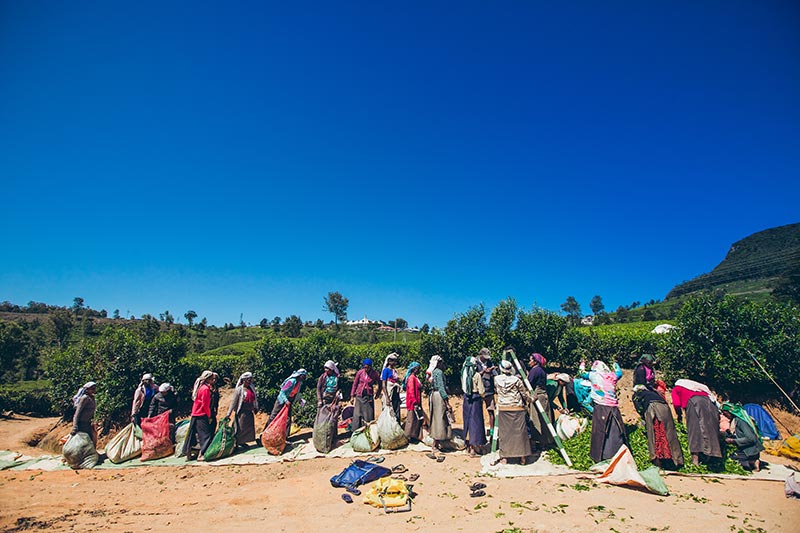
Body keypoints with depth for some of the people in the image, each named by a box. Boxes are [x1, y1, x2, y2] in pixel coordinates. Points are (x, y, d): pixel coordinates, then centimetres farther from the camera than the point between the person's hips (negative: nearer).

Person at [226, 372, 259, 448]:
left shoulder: (252, 388, 5)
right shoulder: (239, 389, -12)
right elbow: (233, 402, -12)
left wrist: (256, 408, 17)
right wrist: (229, 413, -14)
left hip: (250, 412, 6)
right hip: (242, 412, -6)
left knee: (249, 428, 11)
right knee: (240, 428, -2)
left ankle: (242, 442, 25)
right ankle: (236, 443, 10)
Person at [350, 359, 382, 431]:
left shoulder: (375, 374, -6)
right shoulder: (360, 372, -4)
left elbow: (380, 385, 9)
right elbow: (355, 384, 5)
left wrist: (377, 394, 6)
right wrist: (352, 396, 5)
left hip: (369, 397, -1)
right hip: (359, 396, 1)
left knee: (368, 416, 1)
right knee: (357, 415, 2)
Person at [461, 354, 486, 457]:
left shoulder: (464, 374, 2)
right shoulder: (477, 375, -15)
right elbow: (481, 390, -13)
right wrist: (482, 398, 10)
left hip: (466, 399, 6)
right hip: (475, 399, -6)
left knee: (467, 420, 16)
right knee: (475, 421, 0)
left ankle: (468, 445, 27)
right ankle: (473, 448, 0)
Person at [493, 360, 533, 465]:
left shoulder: (497, 379, -1)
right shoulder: (516, 380, -6)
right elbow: (525, 394, 2)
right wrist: (531, 399, 20)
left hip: (503, 409, 2)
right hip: (517, 409, -1)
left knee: (504, 433, 8)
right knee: (519, 432, 6)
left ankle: (503, 456, 13)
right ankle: (522, 457, 11)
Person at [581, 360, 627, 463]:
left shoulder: (593, 375, 2)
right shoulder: (613, 376, 10)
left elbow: (582, 373, 20)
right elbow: (620, 372, 33)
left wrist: (582, 365, 39)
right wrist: (615, 365, 51)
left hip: (601, 408, -3)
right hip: (613, 407, 3)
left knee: (600, 432, 0)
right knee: (617, 431, 9)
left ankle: (598, 456, 2)